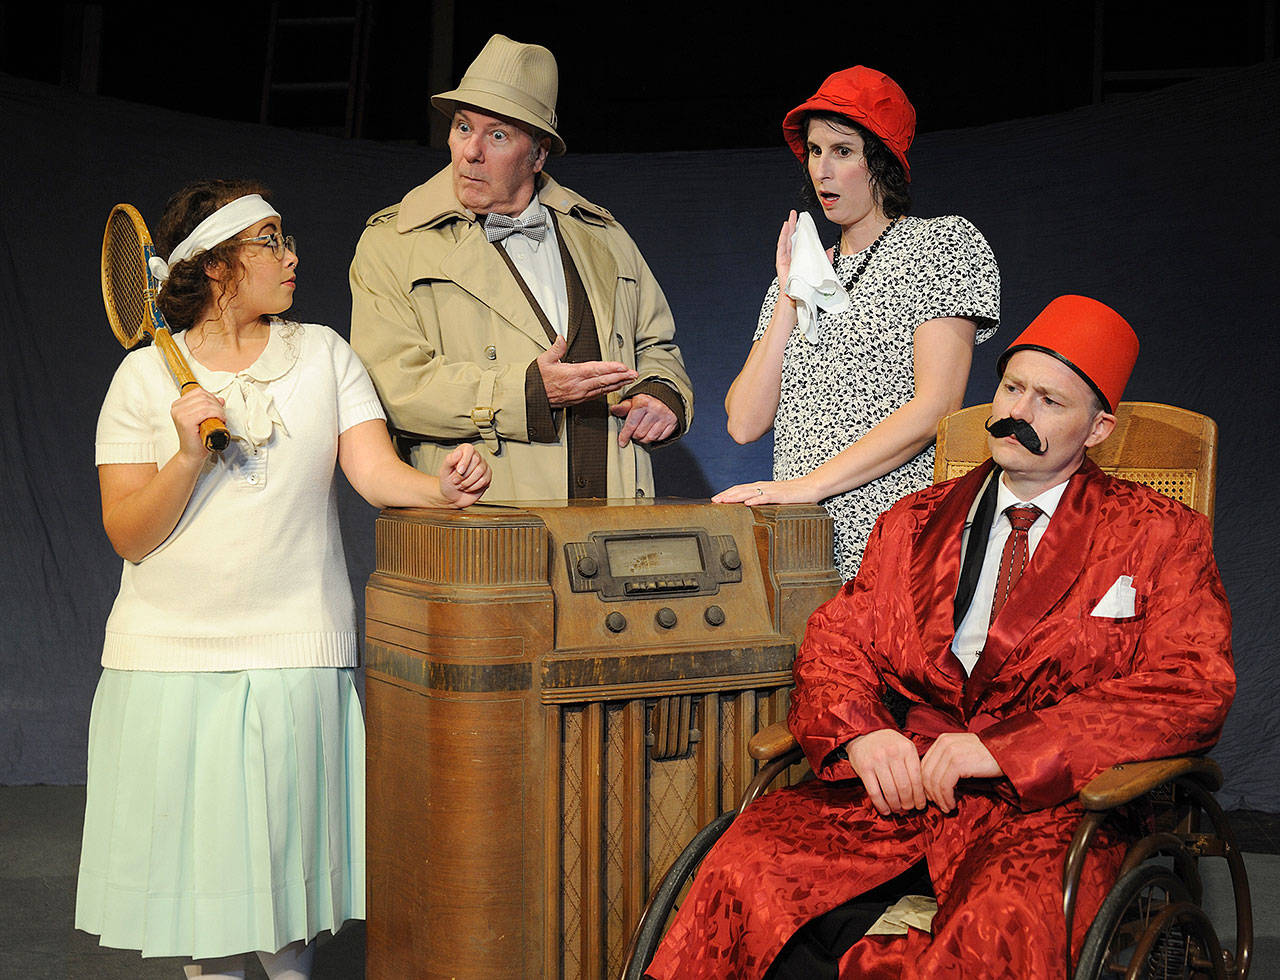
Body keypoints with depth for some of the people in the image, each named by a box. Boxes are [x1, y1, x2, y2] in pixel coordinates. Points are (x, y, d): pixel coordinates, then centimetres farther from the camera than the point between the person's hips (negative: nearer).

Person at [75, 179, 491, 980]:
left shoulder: (323, 353, 5)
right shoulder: (146, 375, 1)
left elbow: (375, 470, -7)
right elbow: (129, 536, -3)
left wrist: (441, 486, -28)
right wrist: (189, 457, -19)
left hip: (296, 647, 1)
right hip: (173, 649, -1)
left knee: (286, 847, 6)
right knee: (200, 853, 5)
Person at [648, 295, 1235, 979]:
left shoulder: (1161, 537, 7)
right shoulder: (914, 522, 20)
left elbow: (1194, 690, -6)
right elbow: (836, 641, 15)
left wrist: (1003, 749, -15)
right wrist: (859, 731, -11)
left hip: (1046, 797, -3)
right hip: (906, 778, 3)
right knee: (742, 871, -24)